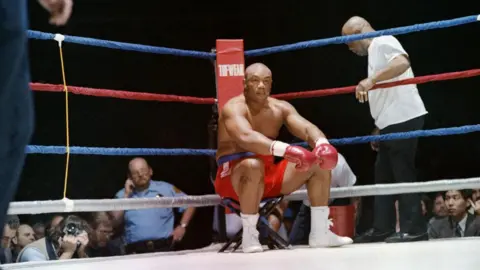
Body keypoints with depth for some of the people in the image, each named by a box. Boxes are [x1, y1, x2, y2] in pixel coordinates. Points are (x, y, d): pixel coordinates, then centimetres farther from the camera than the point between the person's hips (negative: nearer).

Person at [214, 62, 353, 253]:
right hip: (233, 177, -7)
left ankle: (320, 233, -4)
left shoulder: (280, 108, 2)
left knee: (320, 162, -5)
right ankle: (249, 236, -27)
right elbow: (246, 137, -38)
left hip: (269, 174, 7)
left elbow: (306, 128, -13)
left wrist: (322, 143, -38)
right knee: (253, 166, -41)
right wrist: (286, 150, -53)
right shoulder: (234, 108, -18)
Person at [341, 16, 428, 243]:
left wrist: (371, 79, -33)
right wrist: (378, 128, 19)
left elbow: (402, 63, -27)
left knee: (403, 175, -9)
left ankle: (414, 229, -6)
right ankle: (382, 229, 15)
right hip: (392, 122, 10)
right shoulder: (375, 52, 24)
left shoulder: (383, 42, -6)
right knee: (383, 175, 11)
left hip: (403, 119, -10)